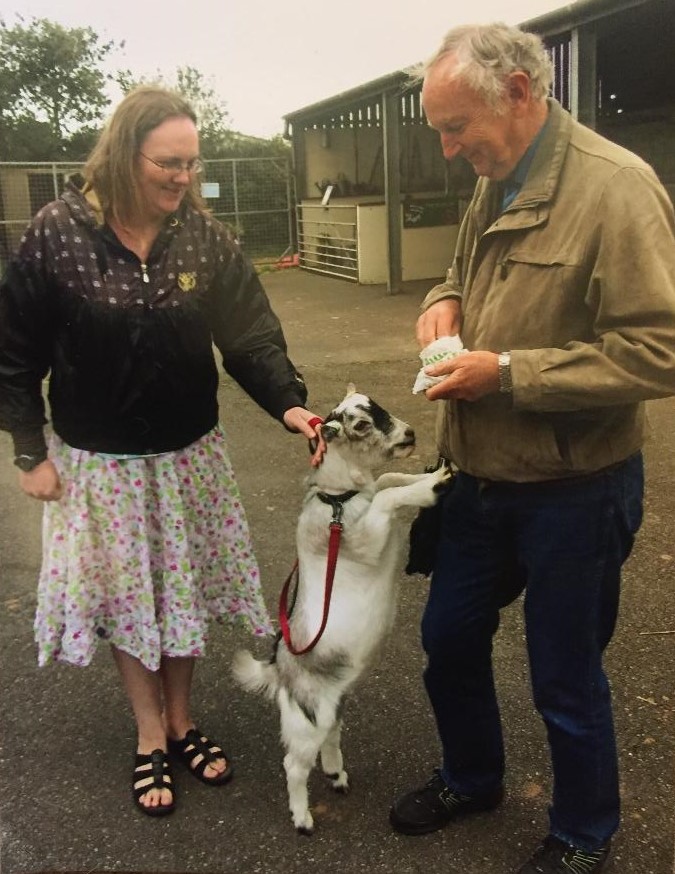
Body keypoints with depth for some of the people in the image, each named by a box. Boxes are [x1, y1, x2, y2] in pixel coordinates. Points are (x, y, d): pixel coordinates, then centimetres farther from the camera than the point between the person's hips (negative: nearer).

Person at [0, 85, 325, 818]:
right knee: (126, 595, 11)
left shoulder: (205, 236, -8)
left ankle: (182, 722, 36)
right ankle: (151, 737, 32)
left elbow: (250, 335, -7)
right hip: (98, 459, -2)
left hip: (189, 452, 2)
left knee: (186, 589, 14)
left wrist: (288, 402, -24)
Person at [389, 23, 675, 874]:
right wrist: (443, 300, -2)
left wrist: (508, 372, -23)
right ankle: (471, 777, 47)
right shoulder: (493, 189, 6)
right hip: (481, 478, 8)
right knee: (449, 639, 21)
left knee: (565, 679, 10)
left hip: (574, 492, -7)